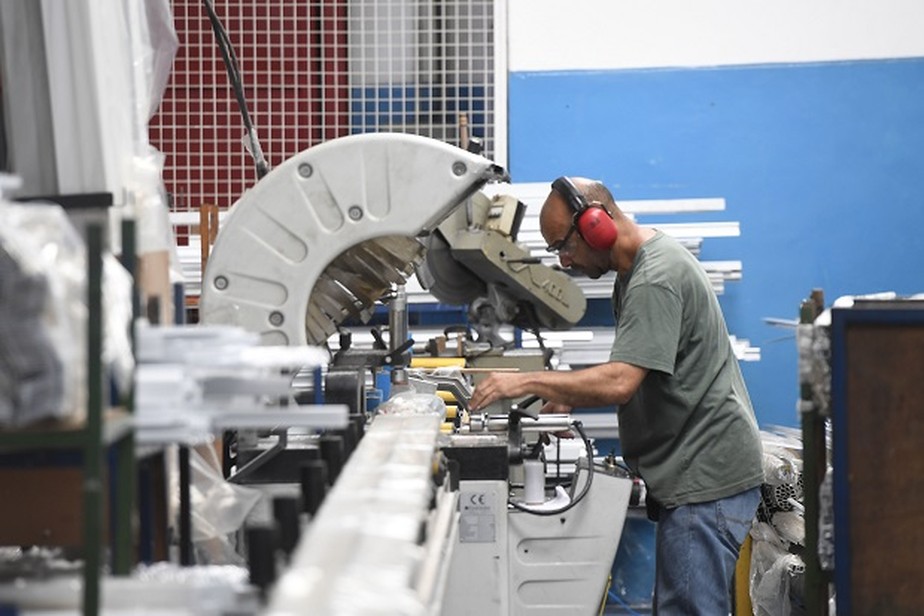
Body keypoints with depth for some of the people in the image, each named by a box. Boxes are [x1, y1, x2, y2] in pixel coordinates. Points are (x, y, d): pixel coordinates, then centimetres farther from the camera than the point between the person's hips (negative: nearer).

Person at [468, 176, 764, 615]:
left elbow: (619, 384, -27)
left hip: (707, 477, -11)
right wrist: (574, 396, 9)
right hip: (694, 472, 11)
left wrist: (526, 382, -20)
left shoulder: (655, 282, -19)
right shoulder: (639, 268, 15)